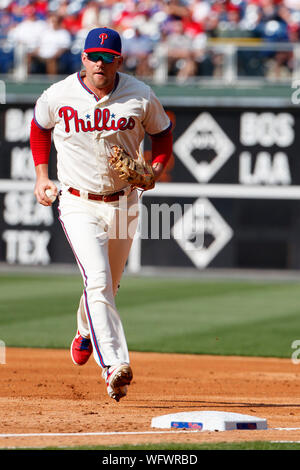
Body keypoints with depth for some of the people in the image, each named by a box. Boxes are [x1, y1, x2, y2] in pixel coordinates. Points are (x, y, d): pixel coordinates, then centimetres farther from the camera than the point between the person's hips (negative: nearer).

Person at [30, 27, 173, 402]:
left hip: (123, 203, 2)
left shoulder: (141, 96, -6)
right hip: (78, 205, -2)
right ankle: (115, 365, -29)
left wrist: (156, 169, -8)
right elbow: (39, 126, 14)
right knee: (98, 282, -20)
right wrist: (41, 174, 7)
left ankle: (86, 333, 50)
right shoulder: (58, 96, -8)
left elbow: (162, 133, 10)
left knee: (108, 285, 16)